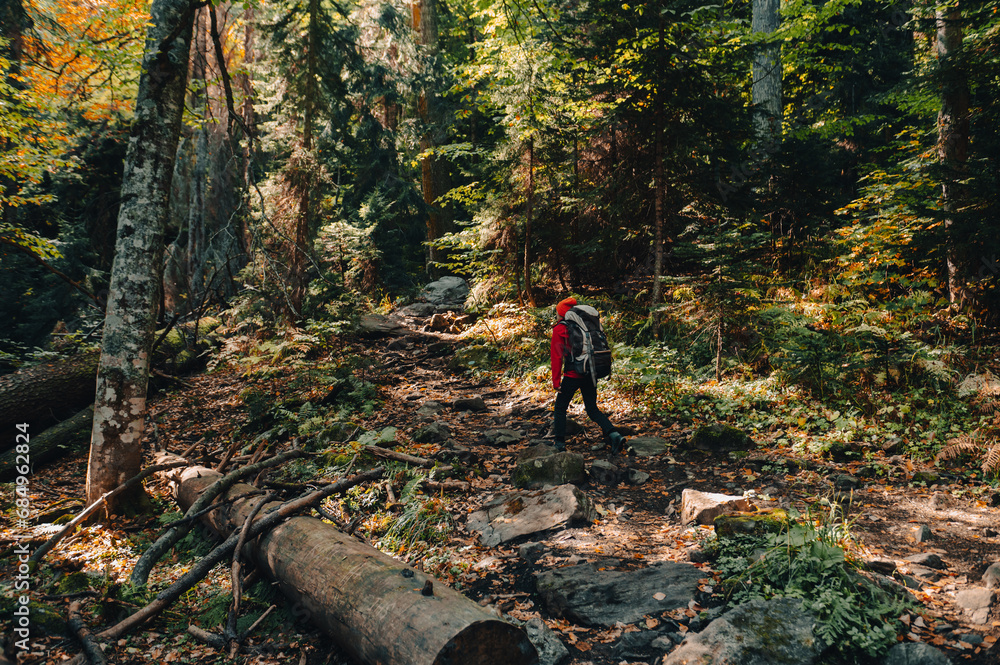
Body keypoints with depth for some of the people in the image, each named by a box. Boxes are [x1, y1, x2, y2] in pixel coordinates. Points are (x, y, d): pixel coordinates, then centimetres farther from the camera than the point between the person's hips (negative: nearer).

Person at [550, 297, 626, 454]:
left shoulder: (559, 330, -5)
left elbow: (557, 356, -7)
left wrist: (556, 380, -4)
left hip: (572, 375, -6)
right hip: (590, 374, 6)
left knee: (560, 408, 12)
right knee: (592, 409, 12)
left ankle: (559, 443, 15)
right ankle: (614, 435, -5)